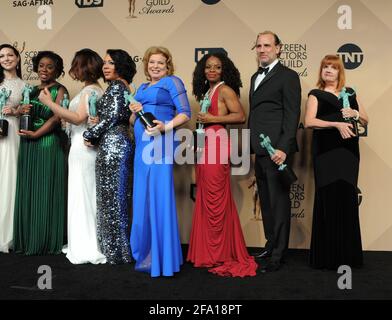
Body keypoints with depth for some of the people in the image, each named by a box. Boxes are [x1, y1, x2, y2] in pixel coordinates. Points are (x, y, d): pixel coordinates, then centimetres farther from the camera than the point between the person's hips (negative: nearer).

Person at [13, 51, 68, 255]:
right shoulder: (33, 90, 17)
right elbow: (25, 112, 21)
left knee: (46, 190, -3)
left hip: (48, 144, -6)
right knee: (27, 190, 7)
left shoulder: (60, 90, -2)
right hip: (28, 145, 7)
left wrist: (35, 134, -14)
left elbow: (56, 118, -12)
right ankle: (27, 239, 17)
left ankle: (47, 241, 5)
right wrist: (22, 111, -1)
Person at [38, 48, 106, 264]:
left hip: (83, 147, -9)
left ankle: (87, 249, 6)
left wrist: (49, 102, -16)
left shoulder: (91, 90, -10)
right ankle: (83, 244, 21)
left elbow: (78, 118, -20)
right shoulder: (90, 89, 17)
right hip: (80, 147, 9)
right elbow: (78, 118, 12)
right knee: (82, 195, 11)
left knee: (83, 195, -3)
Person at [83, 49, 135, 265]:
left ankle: (116, 251, 6)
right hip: (120, 143, 10)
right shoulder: (123, 87, 19)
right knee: (118, 196, 12)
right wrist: (96, 135, 11)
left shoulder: (115, 87, -8)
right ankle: (118, 248, 21)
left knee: (111, 196, -3)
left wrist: (90, 135, -4)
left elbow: (110, 116, -16)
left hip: (112, 145, -10)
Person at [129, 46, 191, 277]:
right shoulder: (143, 87, 23)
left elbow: (185, 113, -8)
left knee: (160, 197, -9)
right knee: (143, 198, 9)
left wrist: (166, 126, -23)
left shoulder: (172, 81, 2)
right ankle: (146, 253, 20)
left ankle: (162, 257, 0)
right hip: (142, 146, 7)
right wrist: (135, 112, 3)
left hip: (161, 145, -7)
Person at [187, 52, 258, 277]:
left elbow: (241, 116, -13)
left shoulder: (225, 90, -4)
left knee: (216, 199, -6)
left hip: (217, 143, -8)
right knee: (205, 198, 8)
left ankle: (221, 255, 4)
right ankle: (208, 251, 17)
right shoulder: (207, 91, 21)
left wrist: (213, 119, -14)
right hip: (205, 144, 8)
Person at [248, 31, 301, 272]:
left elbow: (292, 115, -12)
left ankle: (278, 255, 10)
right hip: (260, 151, 8)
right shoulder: (256, 77, 20)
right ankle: (271, 244, 30)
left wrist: (283, 148, -20)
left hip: (277, 150, -8)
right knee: (266, 202, 16)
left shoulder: (287, 76, -4)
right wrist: (250, 145, 16)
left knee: (279, 202, 0)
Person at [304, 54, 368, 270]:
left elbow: (366, 121, 18)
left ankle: (346, 254, 11)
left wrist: (355, 114, -3)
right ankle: (328, 255, 3)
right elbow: (309, 122, -8)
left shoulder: (350, 94, 18)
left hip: (348, 150, 3)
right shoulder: (316, 95, 8)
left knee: (347, 197, 0)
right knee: (328, 197, -7)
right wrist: (337, 124, -17)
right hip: (325, 151, -3)